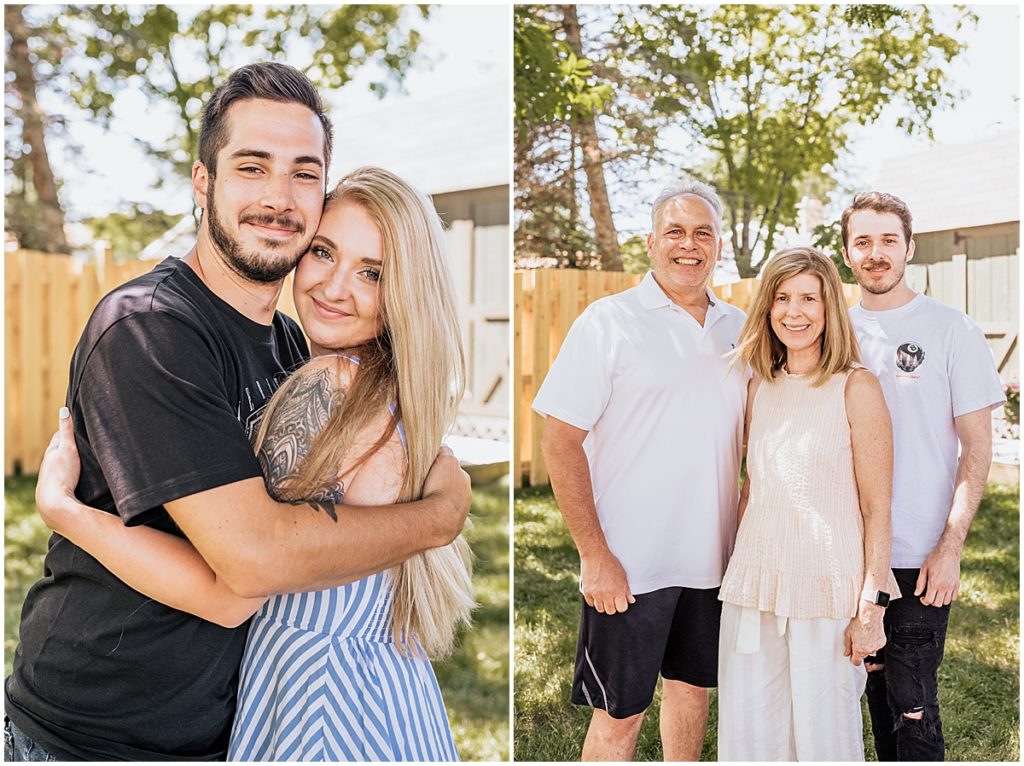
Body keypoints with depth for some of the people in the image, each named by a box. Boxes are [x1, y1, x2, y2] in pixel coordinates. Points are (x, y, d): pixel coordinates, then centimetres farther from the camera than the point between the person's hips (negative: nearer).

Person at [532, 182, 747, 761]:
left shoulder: (738, 328, 9)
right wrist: (594, 555, -16)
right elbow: (561, 441, -12)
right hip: (629, 563, -5)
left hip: (712, 559, 5)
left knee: (692, 687, 19)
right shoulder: (609, 322, -8)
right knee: (620, 711, 4)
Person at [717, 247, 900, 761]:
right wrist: (739, 569, 12)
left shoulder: (855, 387, -5)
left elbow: (877, 509, -6)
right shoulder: (760, 387, 10)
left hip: (826, 590, -5)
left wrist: (872, 606, -10)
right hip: (754, 586, 5)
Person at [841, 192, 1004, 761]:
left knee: (913, 710, -3)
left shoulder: (951, 330, -4)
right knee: (877, 695, 14)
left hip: (919, 559, -4)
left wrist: (950, 547, -12)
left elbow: (978, 446, -5)